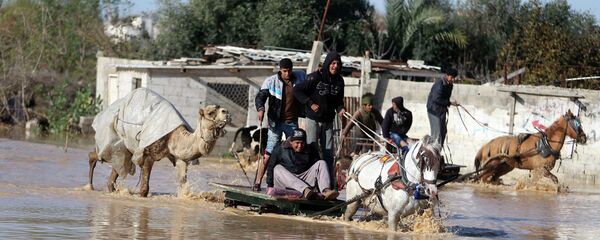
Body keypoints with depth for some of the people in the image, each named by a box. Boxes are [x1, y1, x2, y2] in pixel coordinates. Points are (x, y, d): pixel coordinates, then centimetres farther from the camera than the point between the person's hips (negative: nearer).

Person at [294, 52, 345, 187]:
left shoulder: (339, 81, 6)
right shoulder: (315, 77, -12)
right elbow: (297, 90, -9)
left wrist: (340, 109, -3)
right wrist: (310, 104, -13)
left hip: (328, 121, 6)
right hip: (313, 120, -6)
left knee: (328, 152, 5)